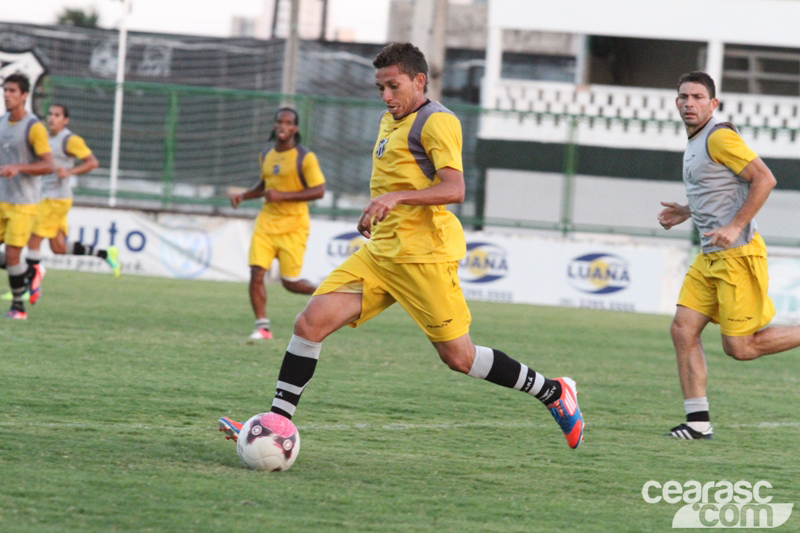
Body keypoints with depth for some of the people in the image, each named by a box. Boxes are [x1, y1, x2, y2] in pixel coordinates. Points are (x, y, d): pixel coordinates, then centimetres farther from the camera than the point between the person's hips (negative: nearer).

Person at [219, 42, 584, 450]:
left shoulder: (436, 122, -9)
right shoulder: (390, 121, 19)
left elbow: (454, 189, -22)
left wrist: (396, 198, -31)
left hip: (424, 256, -8)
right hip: (380, 252, 8)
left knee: (458, 357, -4)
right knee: (311, 323, -7)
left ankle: (554, 393, 14)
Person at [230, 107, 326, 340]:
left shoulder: (305, 157, -9)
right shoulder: (266, 156, 10)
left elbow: (319, 191, -14)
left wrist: (282, 196, -21)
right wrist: (243, 195, 7)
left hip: (293, 226, -5)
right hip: (266, 222, 5)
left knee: (290, 282, -1)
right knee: (256, 273, -11)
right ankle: (262, 327, -5)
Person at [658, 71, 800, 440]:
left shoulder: (720, 137, -13)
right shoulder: (694, 143, 17)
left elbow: (764, 179, -19)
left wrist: (735, 227, -22)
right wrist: (686, 212, 18)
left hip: (738, 254, -9)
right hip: (710, 257, 9)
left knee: (739, 347, -8)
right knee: (683, 329, -1)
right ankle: (698, 421, 1)